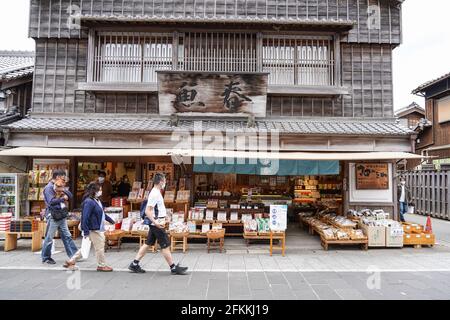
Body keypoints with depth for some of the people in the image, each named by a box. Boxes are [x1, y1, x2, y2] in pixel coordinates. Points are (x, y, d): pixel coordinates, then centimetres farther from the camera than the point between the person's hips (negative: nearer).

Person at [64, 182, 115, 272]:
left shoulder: (97, 201, 11)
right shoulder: (89, 202, -20)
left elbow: (102, 213, 24)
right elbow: (85, 217, -23)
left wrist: (111, 221, 31)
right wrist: (86, 232, -23)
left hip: (99, 229, 10)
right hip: (94, 230, -10)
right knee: (100, 247, 4)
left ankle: (71, 261, 27)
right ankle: (101, 265, 19)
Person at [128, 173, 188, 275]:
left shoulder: (156, 193, 11)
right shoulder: (155, 194, -19)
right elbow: (148, 211, -24)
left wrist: (162, 219, 23)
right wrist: (156, 222, -28)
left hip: (156, 223, 10)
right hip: (157, 224, -10)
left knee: (148, 243, 14)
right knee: (165, 246, -2)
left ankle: (135, 265, 21)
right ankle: (173, 268, 6)